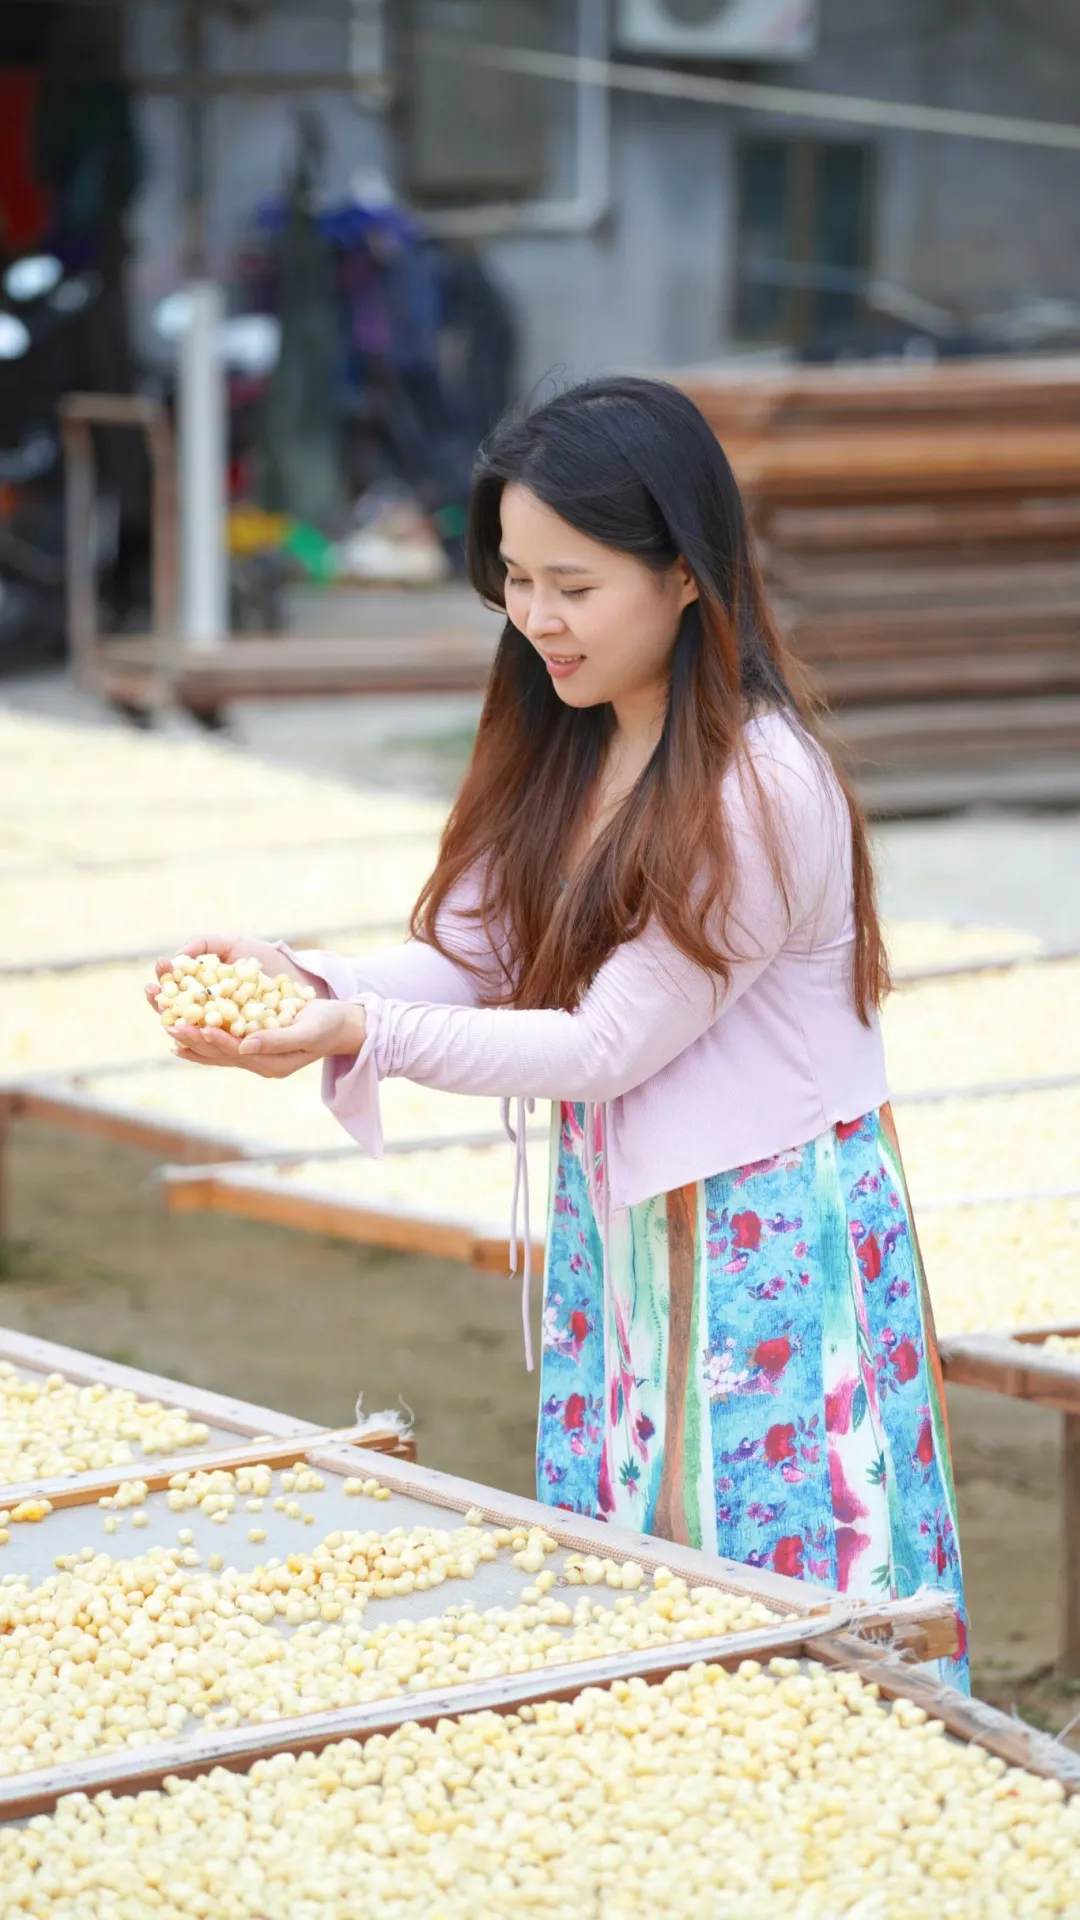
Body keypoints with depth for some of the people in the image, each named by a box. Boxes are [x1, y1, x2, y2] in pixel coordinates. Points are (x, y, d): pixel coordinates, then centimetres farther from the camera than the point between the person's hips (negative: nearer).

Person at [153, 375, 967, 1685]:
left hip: (767, 1240, -8)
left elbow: (612, 1041, -20)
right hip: (613, 1225, 8)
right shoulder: (559, 754, 7)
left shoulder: (762, 789, -21)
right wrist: (308, 981, -17)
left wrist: (360, 1033, -25)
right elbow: (470, 957, 3)